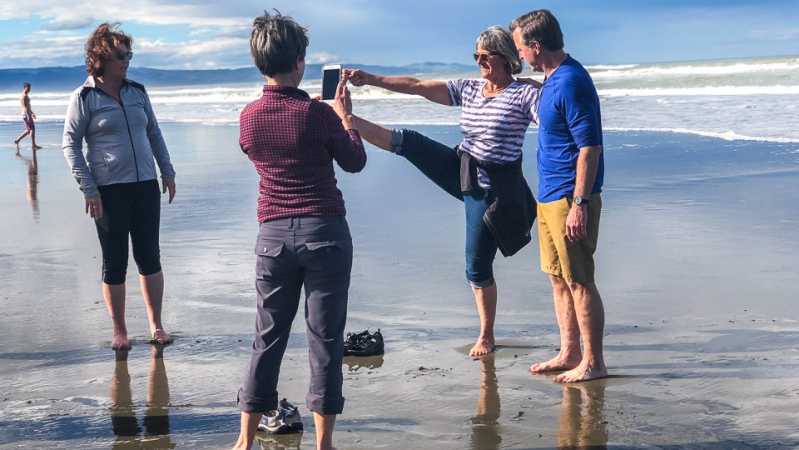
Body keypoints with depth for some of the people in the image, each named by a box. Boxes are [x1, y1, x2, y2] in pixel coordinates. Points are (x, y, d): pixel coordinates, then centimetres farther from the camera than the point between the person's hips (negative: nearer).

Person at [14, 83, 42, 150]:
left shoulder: (26, 96, 17)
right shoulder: (23, 96, -14)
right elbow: (24, 107, -22)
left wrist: (32, 113, 29)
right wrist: (28, 115, -27)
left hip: (28, 114, 10)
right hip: (26, 114, -10)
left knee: (28, 130, 12)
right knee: (32, 129, -9)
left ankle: (17, 141, 17)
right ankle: (33, 145, -6)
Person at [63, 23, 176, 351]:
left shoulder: (137, 92, 8)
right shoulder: (84, 97, -5)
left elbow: (154, 133, 17)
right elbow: (70, 144, -6)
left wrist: (167, 172, 11)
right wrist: (88, 189, -12)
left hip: (145, 186, 4)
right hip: (109, 191, -4)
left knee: (149, 256, 7)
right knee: (115, 262, 4)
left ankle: (156, 326, 16)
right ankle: (119, 332, 15)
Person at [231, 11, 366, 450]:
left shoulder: (248, 116, 1)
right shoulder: (318, 113, -12)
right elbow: (355, 162, 3)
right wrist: (345, 115, 17)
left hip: (273, 235, 4)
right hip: (325, 232, -4)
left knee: (268, 338, 11)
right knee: (325, 339, 3)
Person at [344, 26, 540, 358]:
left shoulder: (524, 94, -12)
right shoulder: (468, 90, 4)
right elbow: (417, 87, -2)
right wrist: (370, 79, -10)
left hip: (492, 190, -5)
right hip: (460, 171, 5)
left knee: (478, 268, 1)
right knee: (407, 142, -8)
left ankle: (486, 338, 17)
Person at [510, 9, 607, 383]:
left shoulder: (571, 83, -18)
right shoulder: (552, 79, 13)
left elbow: (590, 146, -22)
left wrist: (578, 204, -23)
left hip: (570, 199, -10)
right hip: (549, 198, 10)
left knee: (579, 282, -3)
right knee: (559, 279, 15)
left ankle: (593, 363, 5)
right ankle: (569, 354, 24)